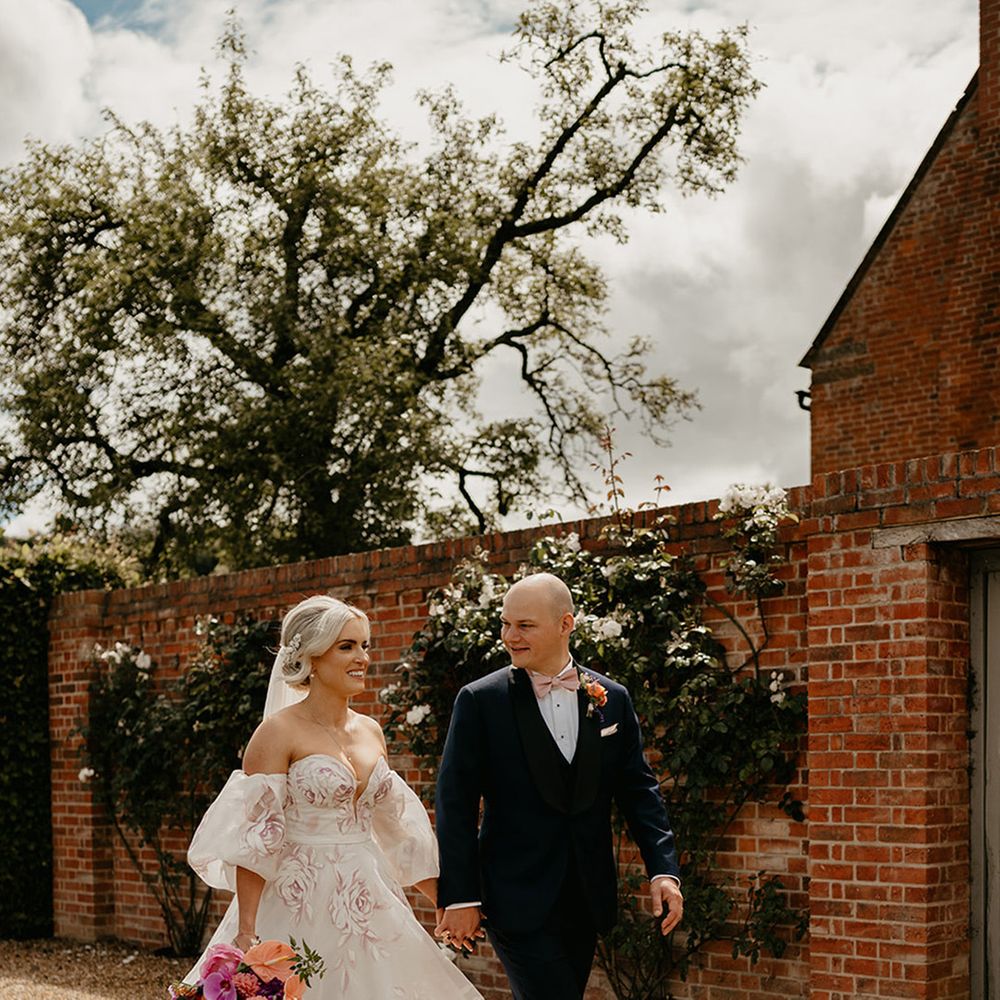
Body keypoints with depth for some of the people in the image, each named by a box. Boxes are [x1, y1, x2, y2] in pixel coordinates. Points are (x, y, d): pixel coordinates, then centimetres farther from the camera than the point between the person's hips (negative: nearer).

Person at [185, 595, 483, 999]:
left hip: (371, 907, 6)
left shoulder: (371, 731, 10)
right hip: (304, 908, -6)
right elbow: (253, 841, -13)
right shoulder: (279, 733, -10)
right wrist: (246, 933, -19)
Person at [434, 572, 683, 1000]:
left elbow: (637, 788, 8)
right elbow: (456, 804, -6)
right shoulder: (480, 700, -5)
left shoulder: (611, 699, 5)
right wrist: (458, 897, -10)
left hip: (587, 897, 4)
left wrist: (663, 868, -4)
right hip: (518, 898, -4)